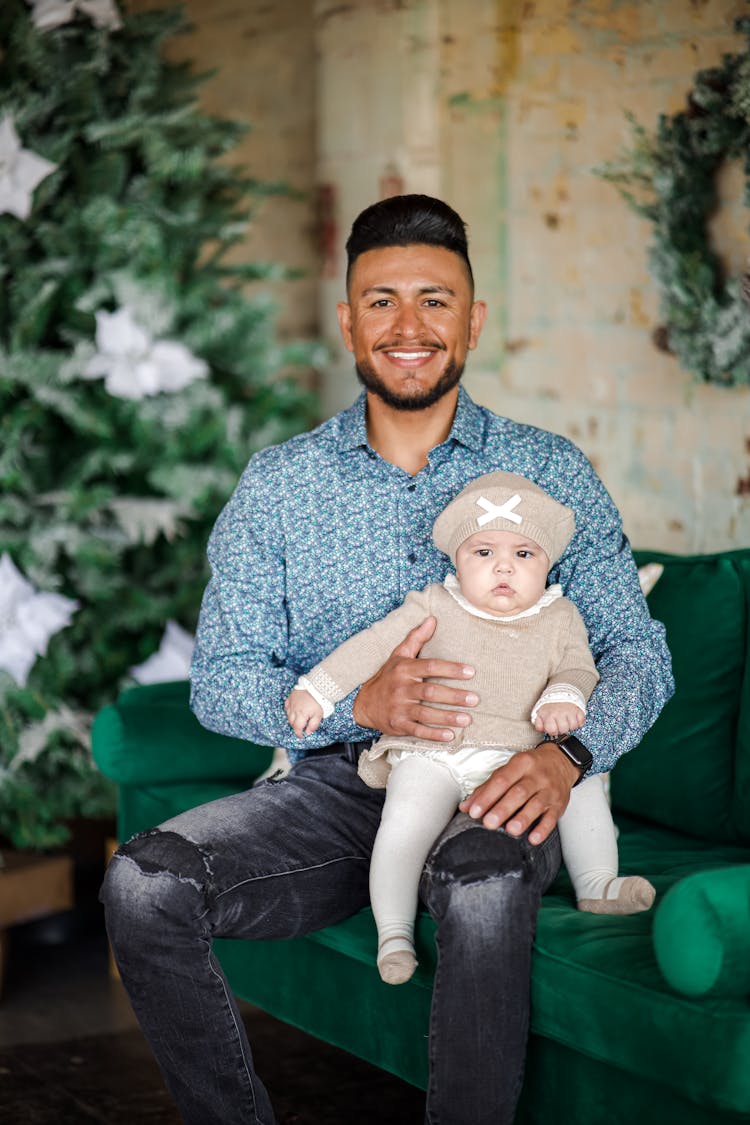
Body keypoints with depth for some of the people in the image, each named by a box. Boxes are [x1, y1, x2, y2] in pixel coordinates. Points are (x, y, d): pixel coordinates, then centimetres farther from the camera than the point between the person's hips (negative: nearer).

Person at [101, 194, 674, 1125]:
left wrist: (568, 751, -20)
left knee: (483, 885, -38)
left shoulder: (549, 471, 5)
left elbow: (636, 651, 2)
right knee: (143, 883, -24)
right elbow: (220, 680, 2)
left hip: (491, 785, -2)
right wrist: (359, 704, -18)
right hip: (333, 782, 2)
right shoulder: (276, 486, 7)